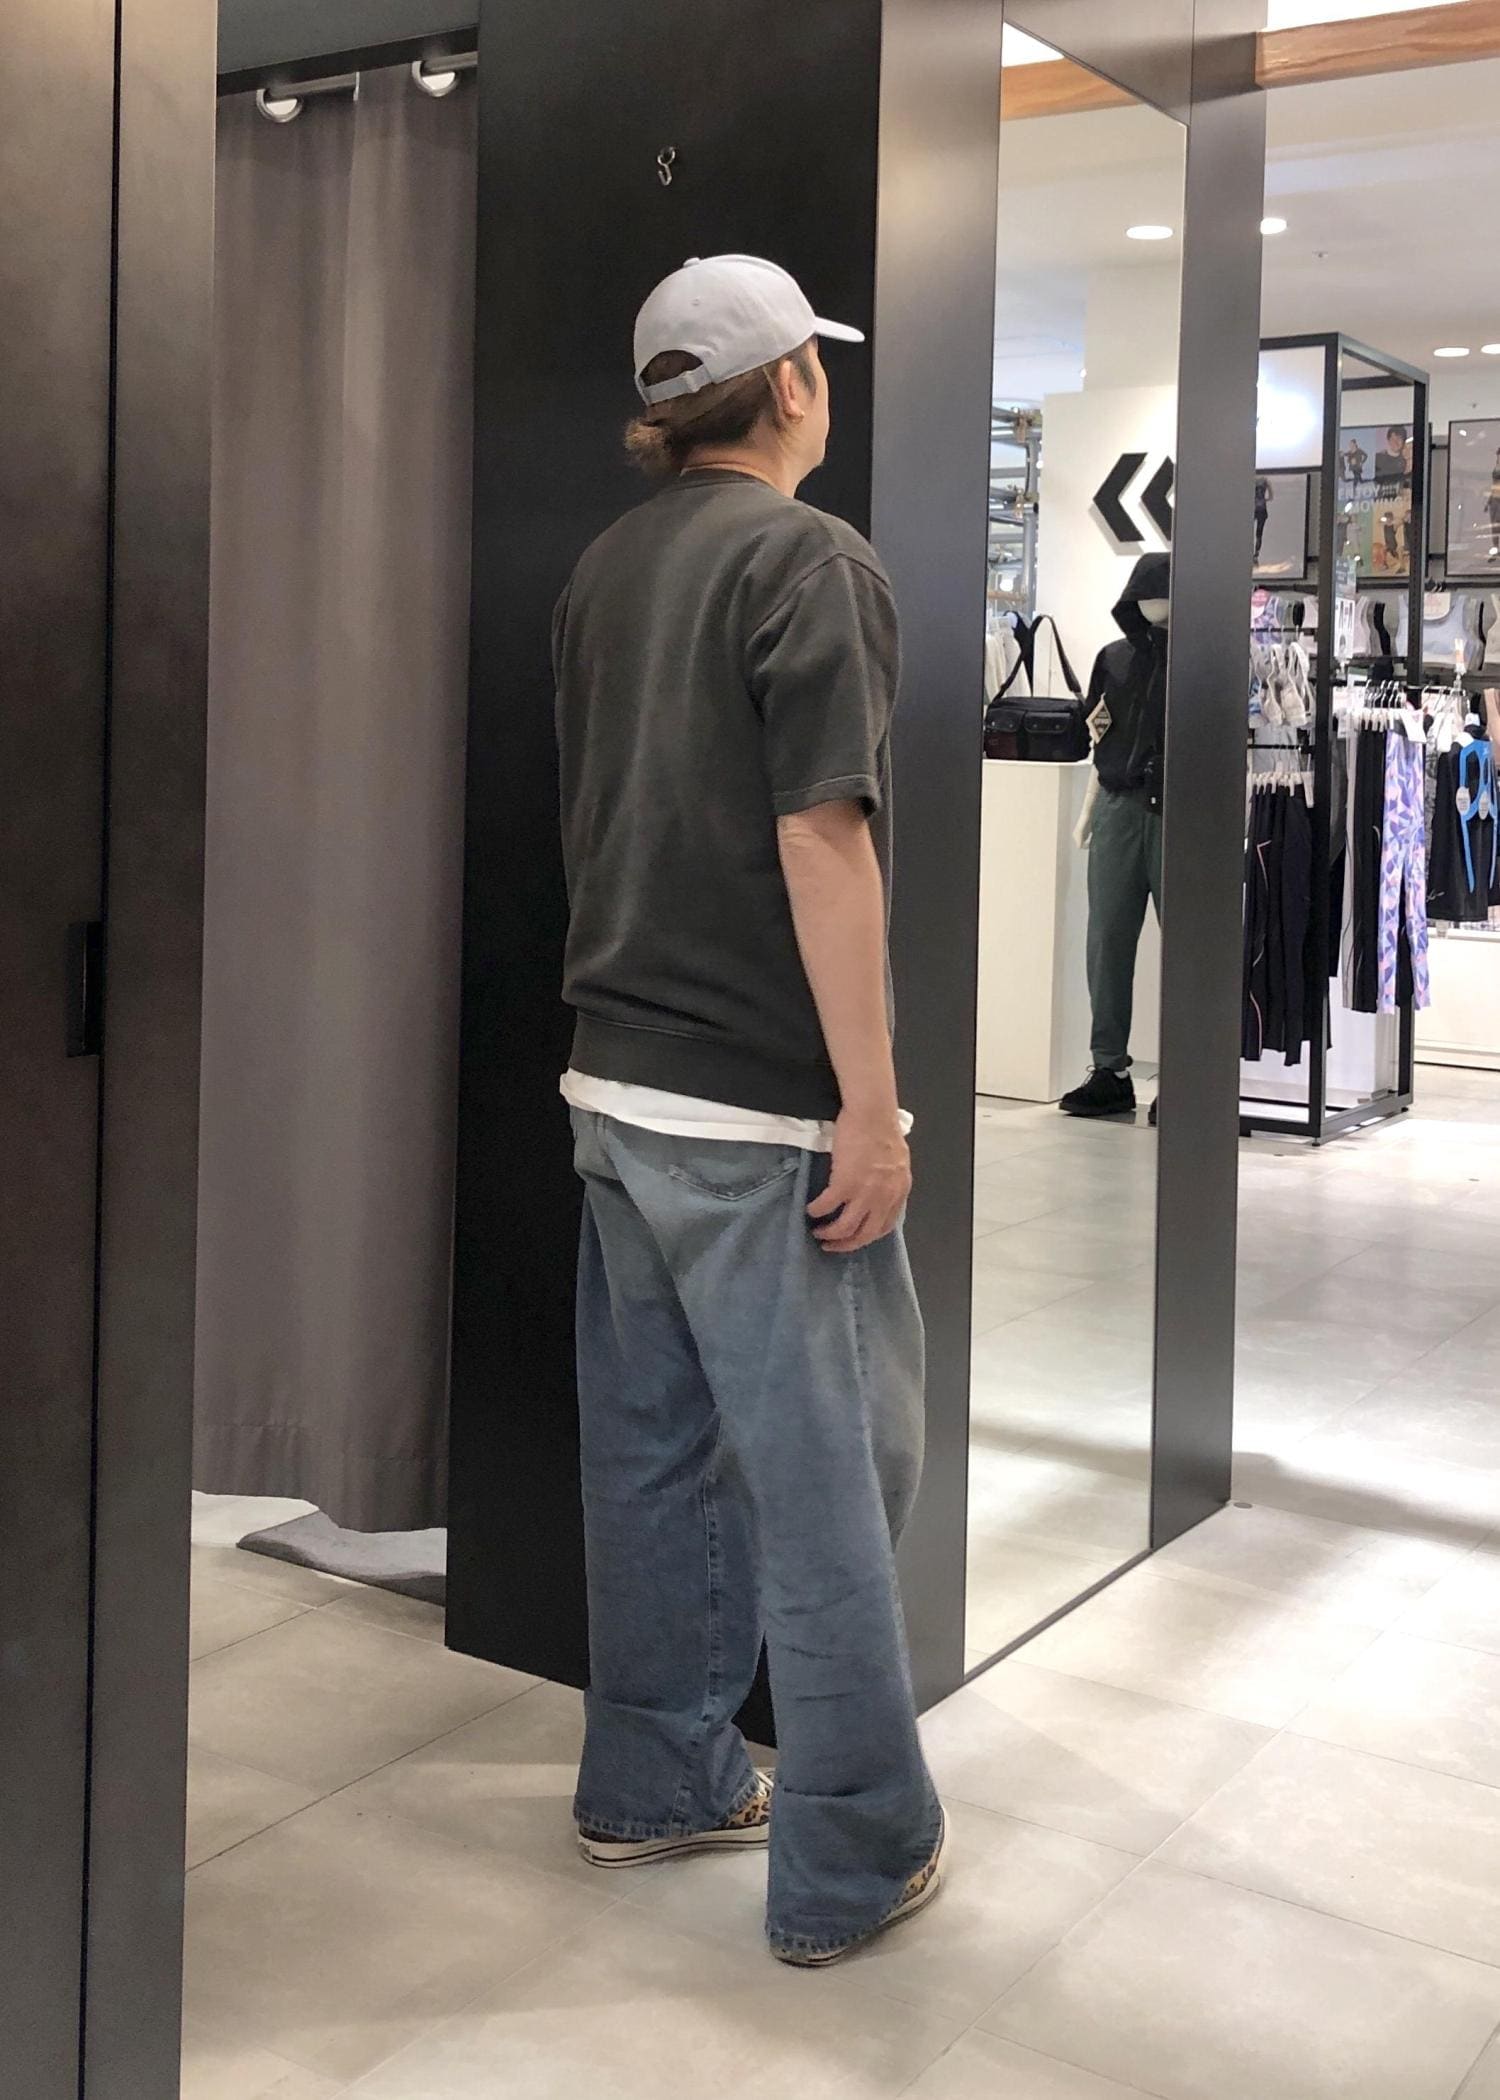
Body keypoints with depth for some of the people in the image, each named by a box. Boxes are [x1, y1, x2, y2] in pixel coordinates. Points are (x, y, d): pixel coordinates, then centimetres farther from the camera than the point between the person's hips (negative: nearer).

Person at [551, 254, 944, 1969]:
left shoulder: (606, 568, 13)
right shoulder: (808, 559, -12)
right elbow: (822, 841, -18)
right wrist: (873, 1106, -16)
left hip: (616, 1084, 8)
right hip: (762, 1104, -8)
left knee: (655, 1448, 16)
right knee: (829, 1472, 1)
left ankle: (659, 1780, 29)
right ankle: (850, 1862, 11)